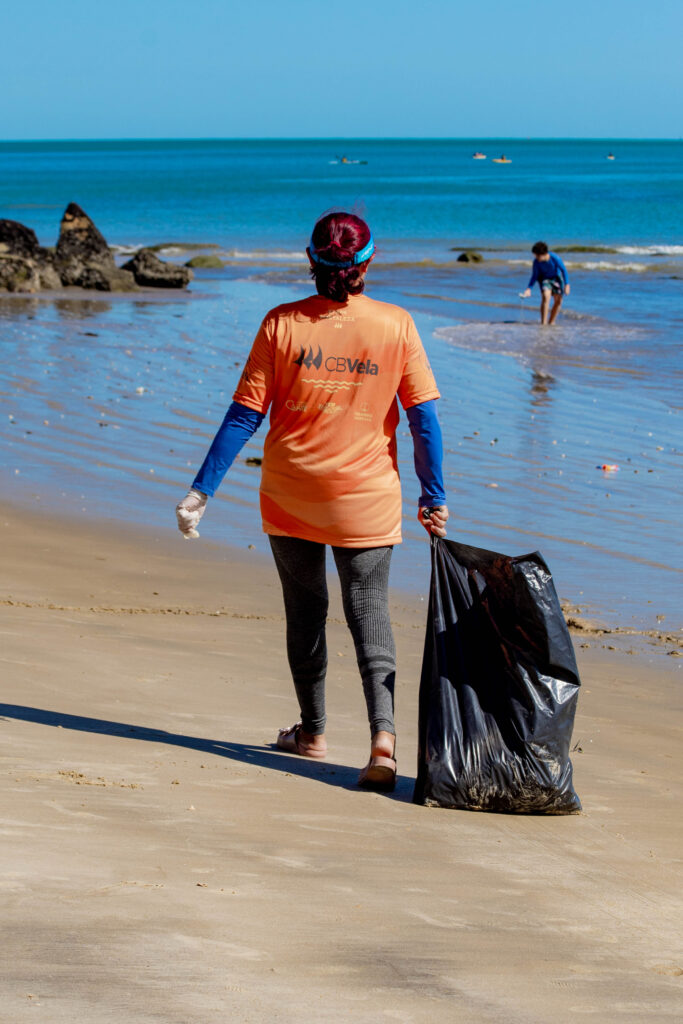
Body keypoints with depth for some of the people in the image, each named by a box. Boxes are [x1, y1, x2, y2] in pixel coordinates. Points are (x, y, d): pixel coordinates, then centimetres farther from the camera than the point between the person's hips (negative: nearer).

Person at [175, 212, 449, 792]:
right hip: (367, 502, 0)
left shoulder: (281, 324, -8)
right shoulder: (396, 325, -7)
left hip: (290, 497, 0)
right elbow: (424, 417, -5)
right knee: (370, 615, 6)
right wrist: (434, 498, 3)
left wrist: (203, 489, -1)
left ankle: (313, 732, 29)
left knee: (305, 612, 17)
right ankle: (383, 733, -14)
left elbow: (244, 415, -7)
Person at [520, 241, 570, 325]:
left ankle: (551, 322, 17)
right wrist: (529, 289, -24)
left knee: (558, 301, 1)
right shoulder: (536, 261, -24)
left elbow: (563, 270, -17)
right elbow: (534, 276, -13)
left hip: (556, 278, 1)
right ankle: (543, 323, -25)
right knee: (546, 296, -25)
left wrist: (567, 285, -18)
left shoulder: (554, 258, -29)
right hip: (544, 279, -1)